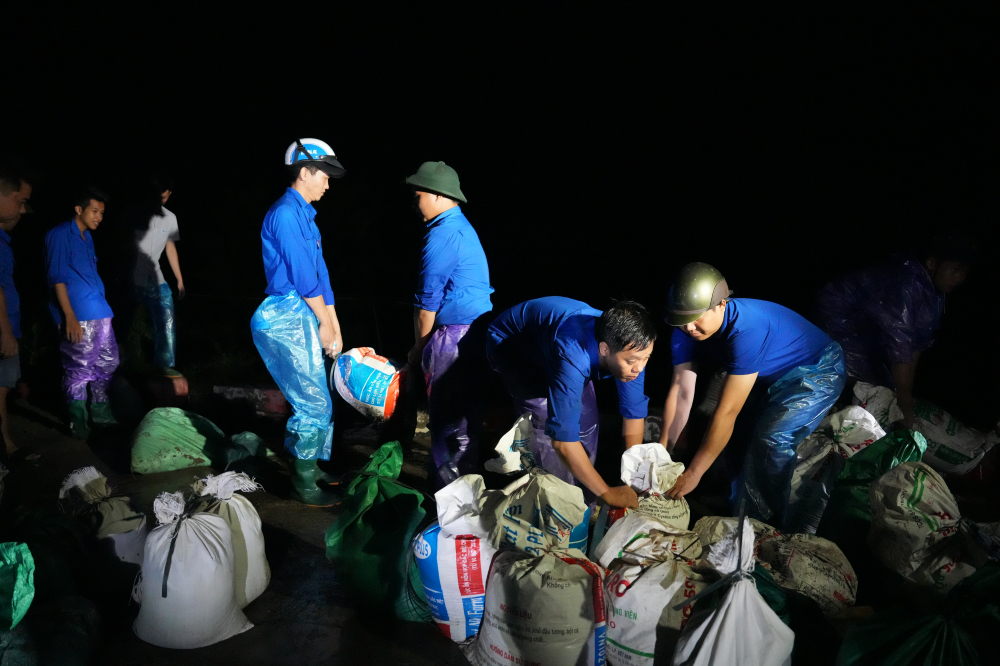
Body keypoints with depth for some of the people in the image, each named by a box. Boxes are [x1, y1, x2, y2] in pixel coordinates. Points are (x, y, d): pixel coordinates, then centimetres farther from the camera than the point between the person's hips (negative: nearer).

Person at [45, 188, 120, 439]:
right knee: (80, 371, -3)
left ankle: (100, 413, 28)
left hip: (100, 314, 9)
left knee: (108, 363, 14)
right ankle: (79, 423, 9)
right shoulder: (59, 235, -8)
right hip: (78, 317, -9)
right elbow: (57, 278, -13)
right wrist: (69, 317, -18)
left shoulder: (87, 237, 17)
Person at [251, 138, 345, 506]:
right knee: (314, 405, -5)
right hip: (286, 319, -9)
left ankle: (310, 466, 31)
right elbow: (303, 277, -15)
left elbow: (321, 275, 16)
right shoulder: (285, 213, -13)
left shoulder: (305, 216, 17)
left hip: (305, 319, 10)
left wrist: (335, 328, 13)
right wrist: (325, 324, -5)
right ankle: (304, 484, 10)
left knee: (314, 401, 16)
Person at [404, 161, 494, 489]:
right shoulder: (462, 228, 17)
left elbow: (427, 301, -14)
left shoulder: (442, 234, -15)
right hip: (475, 332, 10)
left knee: (448, 420, -1)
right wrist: (427, 345, 17)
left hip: (454, 337, -10)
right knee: (465, 414, 17)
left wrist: (419, 347, -1)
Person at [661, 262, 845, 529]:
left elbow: (727, 411, -39)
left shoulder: (746, 329, -39)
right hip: (772, 376, 8)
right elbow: (680, 391, -16)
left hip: (818, 370, -8)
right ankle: (738, 513, 18)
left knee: (771, 438, -25)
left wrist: (693, 473, -34)